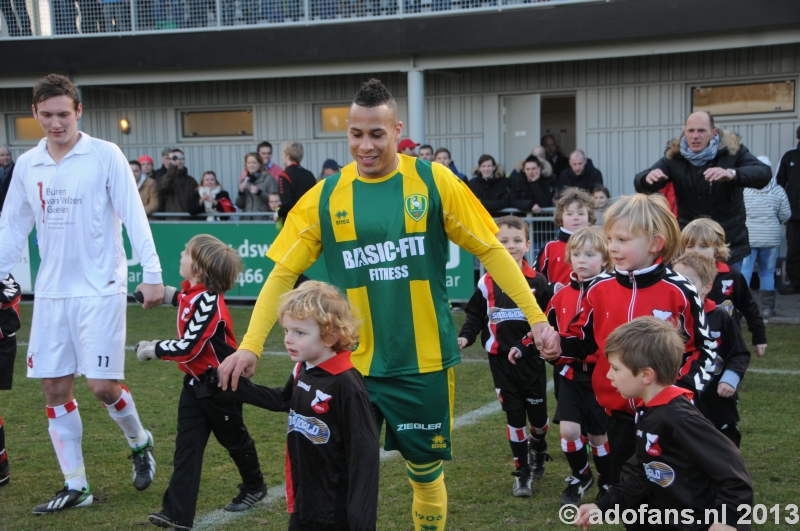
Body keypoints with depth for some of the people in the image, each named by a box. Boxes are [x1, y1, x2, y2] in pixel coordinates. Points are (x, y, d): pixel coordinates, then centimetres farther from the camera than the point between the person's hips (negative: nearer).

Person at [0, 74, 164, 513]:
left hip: (100, 290, -5)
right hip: (50, 292, 5)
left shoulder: (105, 156, -5)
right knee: (55, 389, 4)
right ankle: (75, 487, 16)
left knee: (102, 385, -8)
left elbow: (134, 216, -7)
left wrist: (152, 273, -14)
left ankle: (139, 443, 23)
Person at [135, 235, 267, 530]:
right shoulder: (192, 290, 2)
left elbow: (187, 348, -29)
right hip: (196, 382, 8)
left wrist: (151, 349, -17)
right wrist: (164, 294, 18)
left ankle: (254, 487, 38)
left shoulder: (208, 302, -27)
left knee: (233, 438, 13)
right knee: (187, 445, -1)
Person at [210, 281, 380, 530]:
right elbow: (284, 400, 24)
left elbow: (364, 453, -23)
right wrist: (238, 387, 18)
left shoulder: (347, 386, -23)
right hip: (302, 503, 8)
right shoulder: (302, 371, 1)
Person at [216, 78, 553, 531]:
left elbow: (490, 251, 0)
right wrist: (251, 345, -8)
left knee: (427, 473, 12)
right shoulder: (326, 195, -1)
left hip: (424, 362, -1)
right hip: (353, 365, 1)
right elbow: (284, 272, 1)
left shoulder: (434, 181, -4)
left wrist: (535, 314, -5)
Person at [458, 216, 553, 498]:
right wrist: (465, 337, -10)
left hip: (532, 358, 0)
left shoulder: (538, 282, -1)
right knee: (514, 414, 1)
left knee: (537, 412, 6)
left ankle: (538, 449, 38)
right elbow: (475, 316, 6)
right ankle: (522, 471, 13)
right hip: (501, 359, 0)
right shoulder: (487, 283, 0)